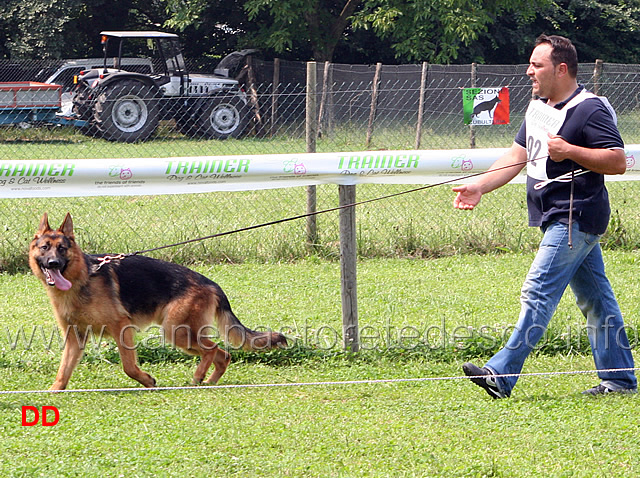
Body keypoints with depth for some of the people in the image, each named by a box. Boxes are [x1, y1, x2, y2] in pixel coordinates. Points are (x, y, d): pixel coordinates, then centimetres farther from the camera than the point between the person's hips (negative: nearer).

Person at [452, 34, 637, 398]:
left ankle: (502, 375, -15)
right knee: (595, 298, 12)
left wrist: (570, 151, -26)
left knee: (539, 293, -13)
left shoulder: (590, 110, -14)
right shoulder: (537, 109, 15)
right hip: (560, 218, 10)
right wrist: (479, 187, 3)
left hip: (576, 217, -10)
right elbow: (517, 156, 15)